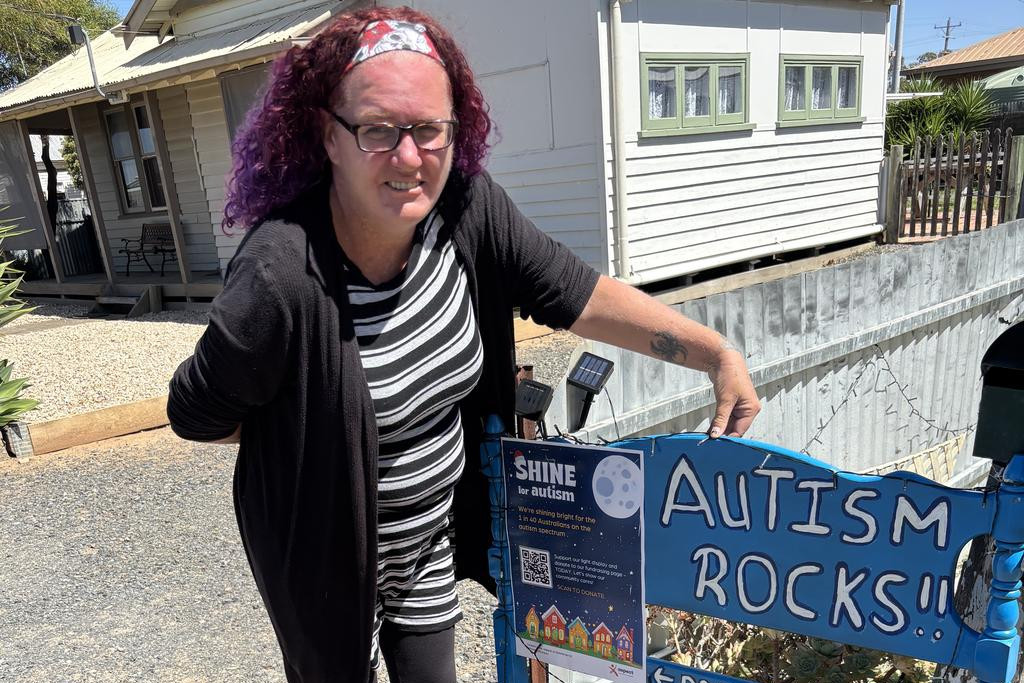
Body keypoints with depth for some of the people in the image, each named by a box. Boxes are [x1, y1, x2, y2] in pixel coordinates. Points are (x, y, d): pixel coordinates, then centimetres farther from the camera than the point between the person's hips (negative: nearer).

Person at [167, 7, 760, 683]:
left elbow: (577, 292, -12)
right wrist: (319, 423, -10)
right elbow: (196, 414, -18)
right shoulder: (282, 278, -34)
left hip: (435, 529, 5)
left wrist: (719, 353, -15)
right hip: (331, 557, -4)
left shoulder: (467, 208, -17)